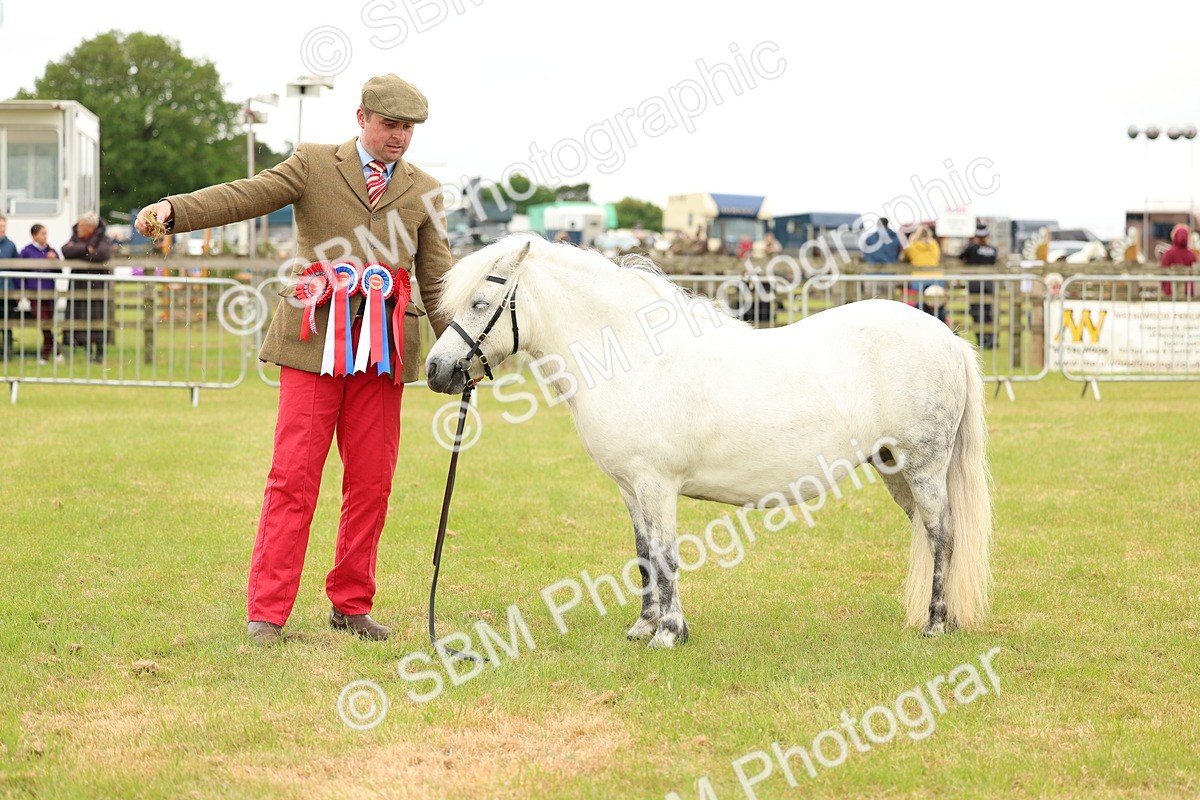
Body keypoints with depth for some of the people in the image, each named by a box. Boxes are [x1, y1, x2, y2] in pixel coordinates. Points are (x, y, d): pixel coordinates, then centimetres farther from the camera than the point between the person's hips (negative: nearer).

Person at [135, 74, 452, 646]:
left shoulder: (424, 193, 14)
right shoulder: (314, 165, 6)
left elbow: (437, 282, 14)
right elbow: (246, 196, -7)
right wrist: (174, 210, -24)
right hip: (313, 343, -3)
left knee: (371, 484, 6)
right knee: (293, 478, -5)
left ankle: (351, 605, 19)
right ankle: (267, 612, -2)